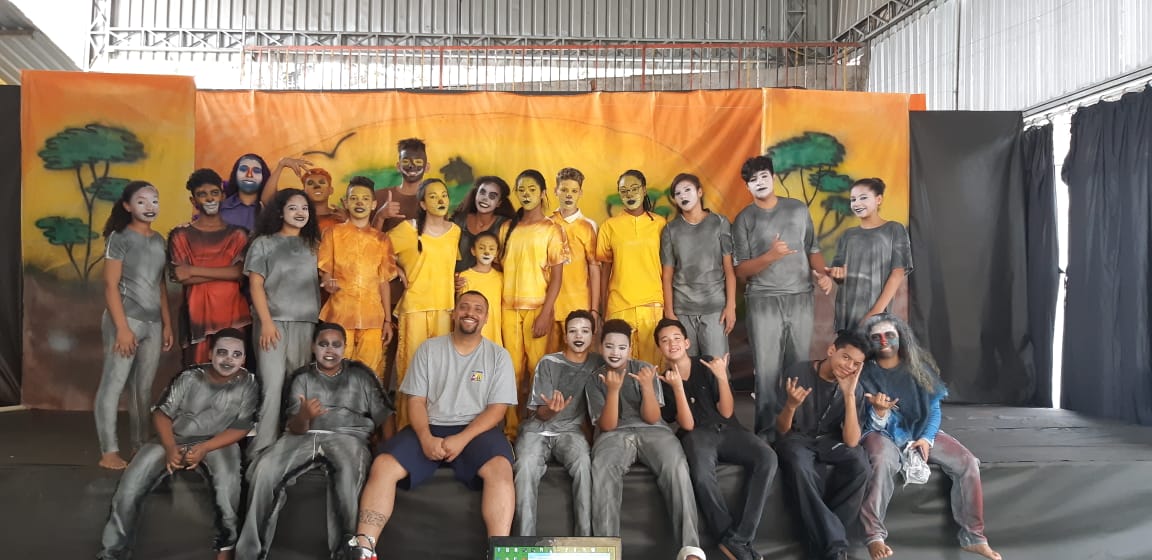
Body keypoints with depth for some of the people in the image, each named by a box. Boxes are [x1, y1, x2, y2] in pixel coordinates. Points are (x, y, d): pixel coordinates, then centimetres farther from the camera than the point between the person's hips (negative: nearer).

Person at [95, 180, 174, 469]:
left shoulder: (159, 240, 13)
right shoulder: (119, 238, -4)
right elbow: (111, 286, -9)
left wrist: (167, 324, 12)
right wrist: (122, 327, -16)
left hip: (153, 322, 6)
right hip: (125, 319, -6)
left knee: (143, 387, 10)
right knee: (113, 384, -3)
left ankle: (141, 446, 18)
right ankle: (109, 452, 1)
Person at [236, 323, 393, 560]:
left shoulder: (361, 374, 12)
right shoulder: (302, 377, 15)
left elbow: (384, 417, 8)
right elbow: (295, 429, 4)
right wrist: (303, 415, -21)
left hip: (348, 436, -2)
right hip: (307, 436, 2)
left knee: (348, 469, -39)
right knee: (264, 470, -27)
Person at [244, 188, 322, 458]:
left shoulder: (312, 244, 15)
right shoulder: (263, 243, 7)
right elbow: (256, 285, -1)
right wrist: (266, 321, -11)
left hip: (306, 323, 3)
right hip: (275, 322, -3)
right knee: (272, 385, -10)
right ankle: (261, 449, -6)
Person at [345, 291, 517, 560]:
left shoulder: (498, 355, 5)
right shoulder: (429, 349, 9)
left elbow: (498, 408, -3)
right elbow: (416, 400, 4)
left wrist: (462, 439, -18)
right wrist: (426, 438, -15)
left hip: (476, 430, -2)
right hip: (429, 429, 2)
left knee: (500, 468, -34)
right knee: (383, 465, -23)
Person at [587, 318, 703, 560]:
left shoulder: (645, 369, 9)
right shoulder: (595, 380, 10)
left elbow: (651, 418, 0)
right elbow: (606, 426, -2)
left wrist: (647, 386, -18)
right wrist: (613, 390, -17)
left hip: (652, 430, 0)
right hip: (614, 435, 0)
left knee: (676, 465, -34)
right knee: (602, 469, -37)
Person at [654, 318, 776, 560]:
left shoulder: (708, 364, 10)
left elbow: (727, 412, 4)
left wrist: (722, 377, -10)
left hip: (727, 430, 2)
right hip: (697, 435, -2)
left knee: (767, 459, -30)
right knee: (702, 476, -37)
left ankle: (738, 537, -26)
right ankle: (731, 539, -18)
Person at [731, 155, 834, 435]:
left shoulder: (798, 209, 9)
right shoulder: (744, 219, 1)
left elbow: (812, 249, 15)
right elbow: (741, 270, -3)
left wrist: (822, 273, -5)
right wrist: (770, 256, -19)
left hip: (800, 298, 3)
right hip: (763, 301, -2)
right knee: (767, 370, -3)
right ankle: (766, 432, 5)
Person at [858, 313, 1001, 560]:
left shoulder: (918, 367, 1)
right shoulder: (865, 373, -7)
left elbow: (934, 409, 3)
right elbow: (876, 425, -9)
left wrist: (927, 437, -14)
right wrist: (879, 410, -32)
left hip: (920, 430, 4)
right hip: (884, 433, -3)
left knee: (968, 462, -17)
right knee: (884, 461, -38)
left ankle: (973, 537, -3)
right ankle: (874, 535, -28)